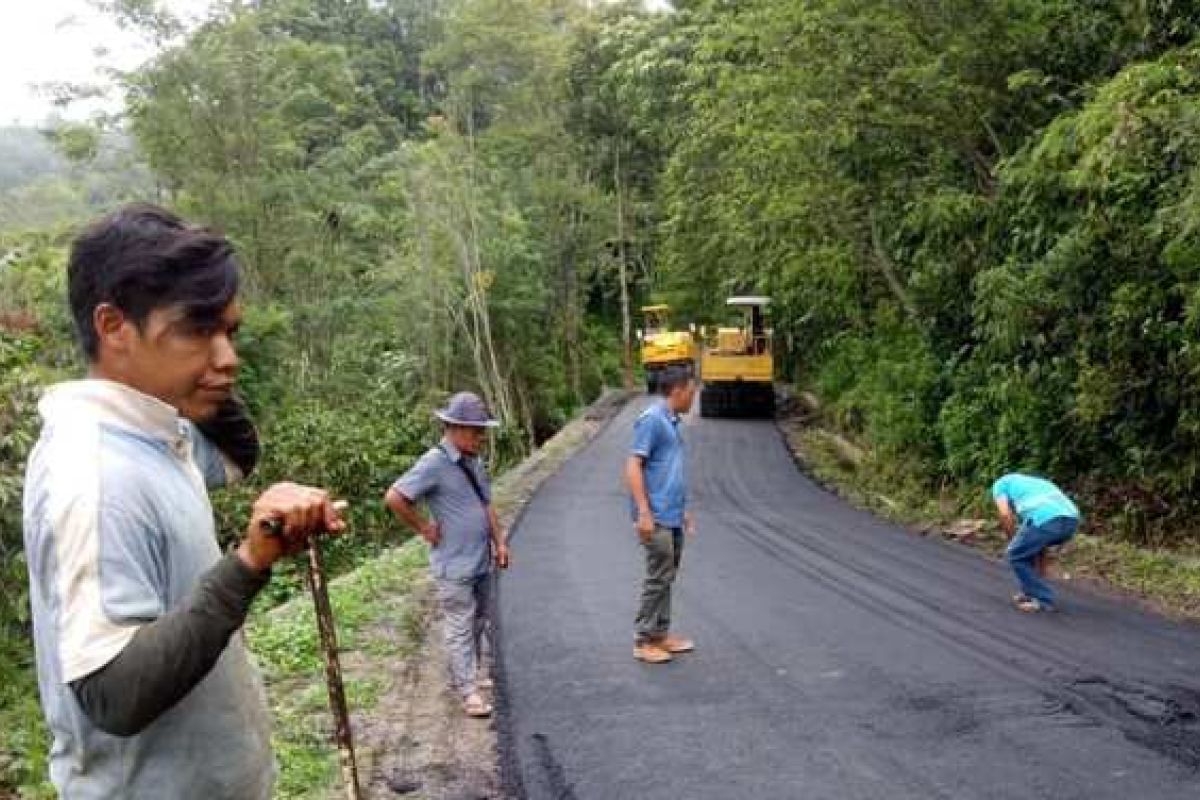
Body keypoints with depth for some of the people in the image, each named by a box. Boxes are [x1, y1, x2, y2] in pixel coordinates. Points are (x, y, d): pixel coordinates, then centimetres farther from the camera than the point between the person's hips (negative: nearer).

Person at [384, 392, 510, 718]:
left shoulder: (473, 462, 7)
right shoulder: (434, 463, -19)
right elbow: (394, 498, -23)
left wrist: (500, 541, 13)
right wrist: (424, 529, -15)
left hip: (481, 562, 8)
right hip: (455, 566, -8)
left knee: (483, 623, 19)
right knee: (460, 629, 2)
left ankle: (482, 674, 34)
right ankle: (468, 691, 10)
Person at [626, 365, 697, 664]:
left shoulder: (671, 422, 14)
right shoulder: (652, 419, -13)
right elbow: (633, 467, -17)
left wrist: (683, 509, 24)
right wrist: (644, 512, -21)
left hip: (673, 517, 9)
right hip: (657, 518, -9)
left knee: (667, 577, 14)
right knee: (658, 578, -4)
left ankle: (661, 634, 24)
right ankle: (644, 641, 5)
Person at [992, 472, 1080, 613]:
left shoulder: (1000, 484, 28)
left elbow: (1005, 515, 5)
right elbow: (1042, 547, 42)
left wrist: (1013, 543, 20)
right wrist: (1040, 577, 46)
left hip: (1044, 519, -7)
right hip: (1071, 520, 7)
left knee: (1015, 555, 16)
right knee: (1031, 546, 34)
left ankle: (1043, 600, 15)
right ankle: (1031, 592, 35)